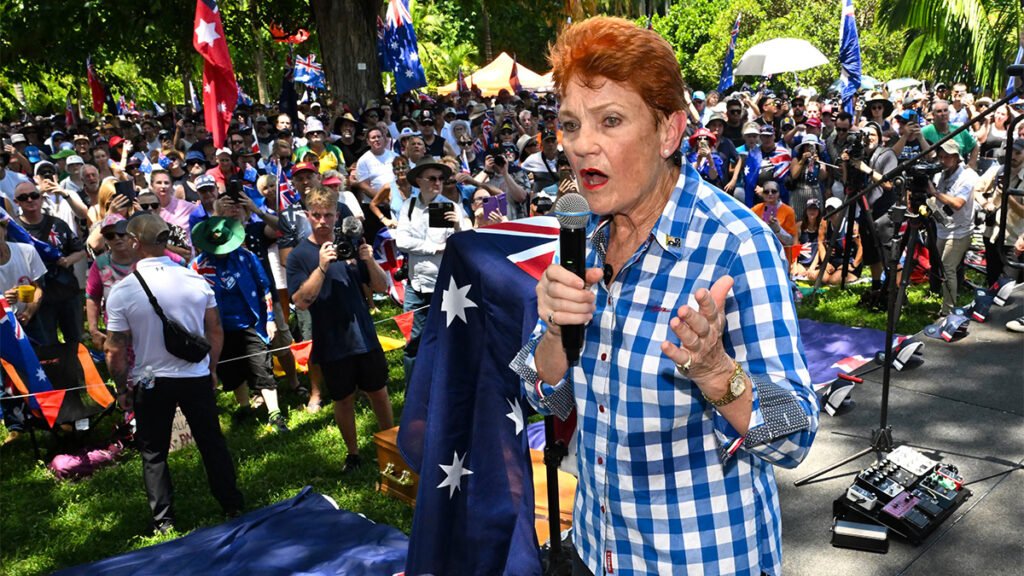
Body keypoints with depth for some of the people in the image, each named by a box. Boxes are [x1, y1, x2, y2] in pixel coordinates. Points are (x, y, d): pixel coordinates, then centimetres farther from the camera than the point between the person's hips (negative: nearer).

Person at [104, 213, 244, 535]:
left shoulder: (122, 291, -13)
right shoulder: (197, 281, -6)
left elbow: (115, 350, -9)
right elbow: (215, 332, 3)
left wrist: (122, 389, 5)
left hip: (151, 382, -2)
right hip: (197, 378, 2)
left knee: (153, 453, 14)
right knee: (212, 443, 15)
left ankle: (163, 520, 19)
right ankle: (232, 506, 25)